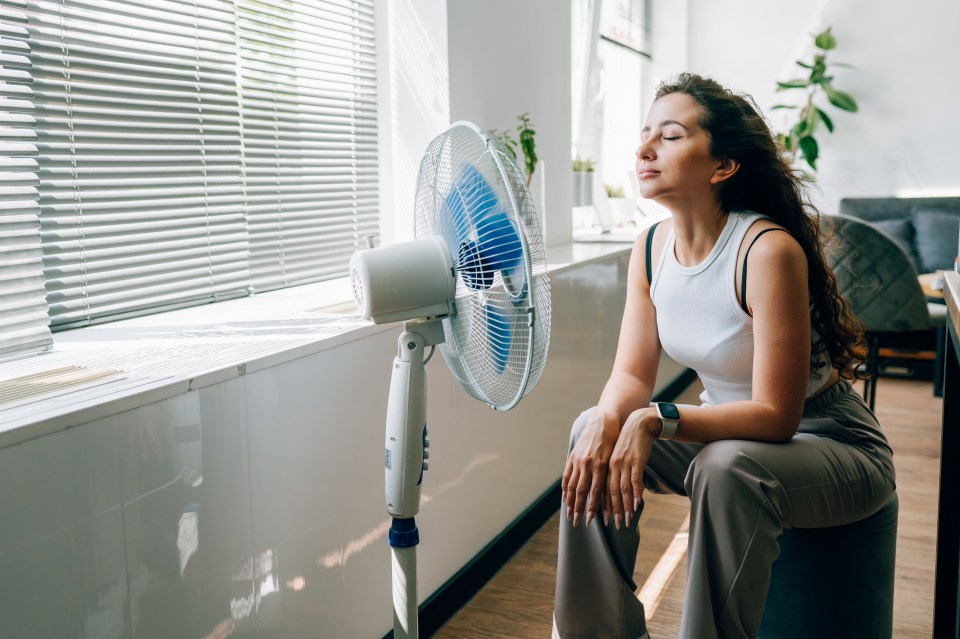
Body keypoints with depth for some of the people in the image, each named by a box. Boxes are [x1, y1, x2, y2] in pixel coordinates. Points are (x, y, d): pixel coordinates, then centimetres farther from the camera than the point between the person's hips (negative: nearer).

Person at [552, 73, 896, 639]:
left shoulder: (768, 251, -27)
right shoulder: (652, 250, -6)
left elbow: (776, 415, -27)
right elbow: (632, 375, -3)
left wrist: (655, 420, -37)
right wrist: (607, 421, -26)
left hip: (834, 444, -6)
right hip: (728, 430, 7)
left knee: (728, 469, -36)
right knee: (593, 434, -12)